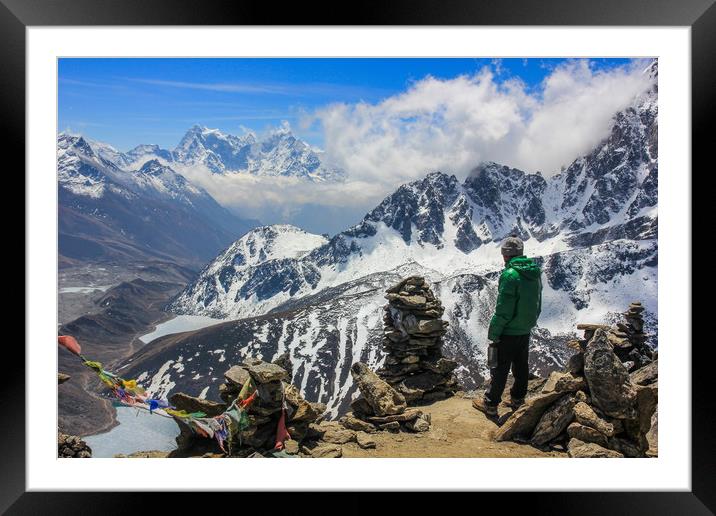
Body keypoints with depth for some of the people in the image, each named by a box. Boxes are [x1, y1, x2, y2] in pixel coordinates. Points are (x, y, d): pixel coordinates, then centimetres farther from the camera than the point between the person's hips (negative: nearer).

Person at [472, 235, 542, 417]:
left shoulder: (510, 274, -25)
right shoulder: (535, 272, 1)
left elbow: (503, 310, -24)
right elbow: (537, 304, 11)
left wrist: (493, 332, -15)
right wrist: (530, 322, 20)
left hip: (509, 332, -7)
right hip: (526, 330, 8)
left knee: (499, 368, 6)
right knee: (521, 365, 20)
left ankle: (490, 403, 18)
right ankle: (518, 399, 36)